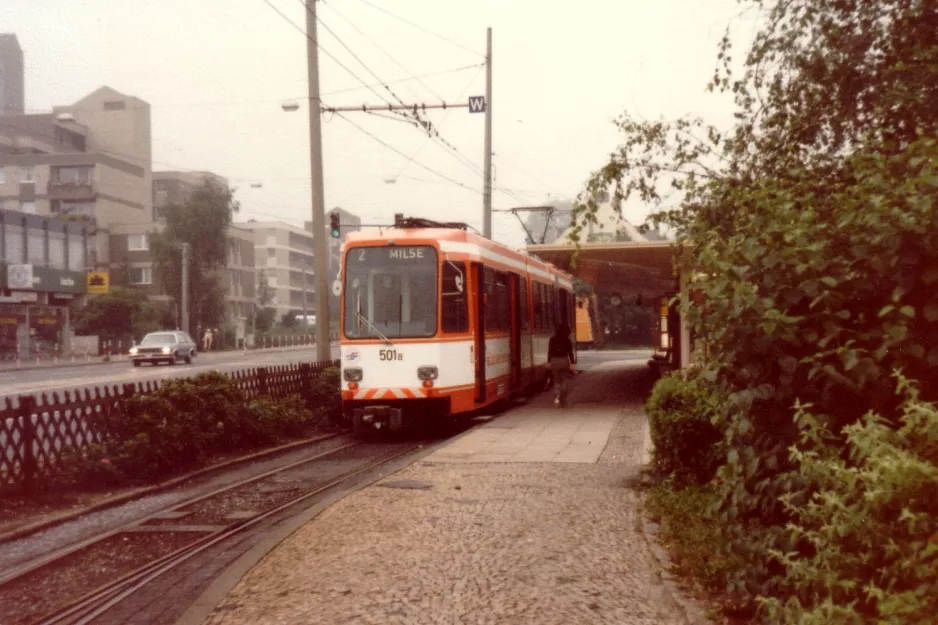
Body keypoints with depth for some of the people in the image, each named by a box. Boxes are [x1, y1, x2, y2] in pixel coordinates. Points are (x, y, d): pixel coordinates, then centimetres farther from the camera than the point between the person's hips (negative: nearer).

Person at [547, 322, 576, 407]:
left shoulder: (552, 340, 1)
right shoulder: (567, 340, -6)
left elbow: (549, 352, 4)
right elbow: (570, 353, -7)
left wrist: (549, 362, 12)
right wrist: (572, 363, -4)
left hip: (554, 361, 2)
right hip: (564, 360, -2)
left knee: (556, 381, 12)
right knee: (564, 381, 9)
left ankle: (556, 396, -10)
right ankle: (563, 401, 10)